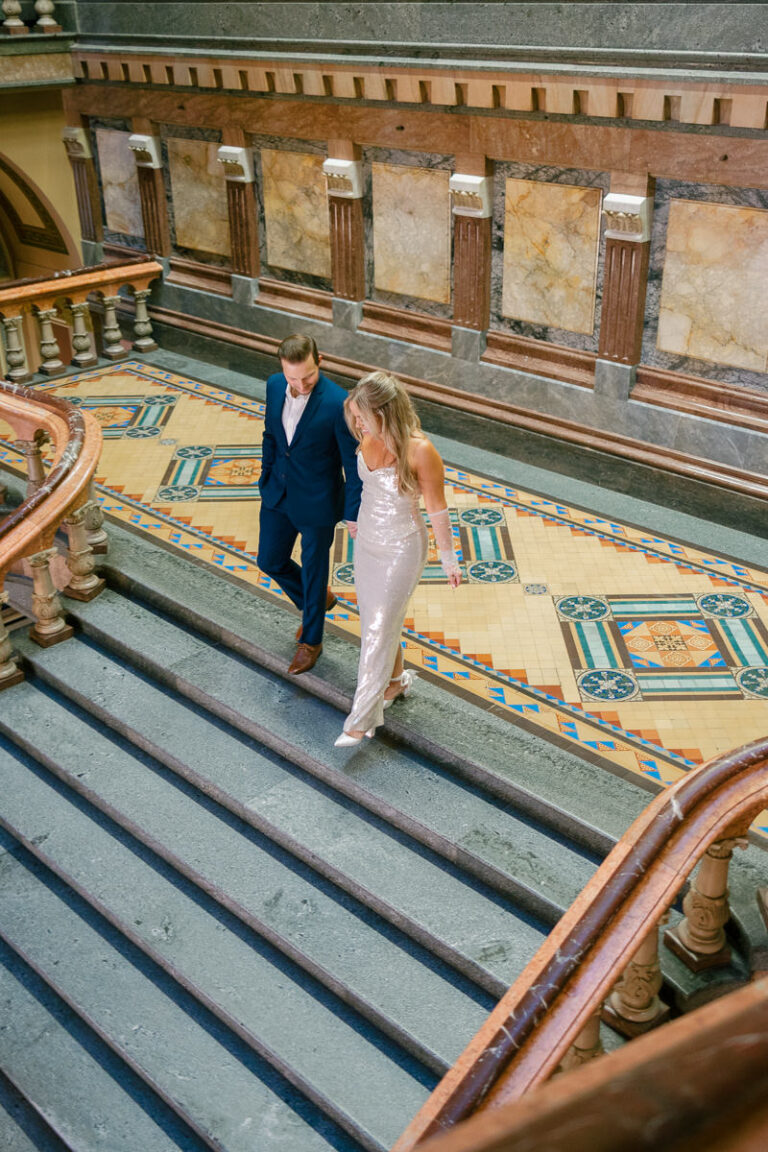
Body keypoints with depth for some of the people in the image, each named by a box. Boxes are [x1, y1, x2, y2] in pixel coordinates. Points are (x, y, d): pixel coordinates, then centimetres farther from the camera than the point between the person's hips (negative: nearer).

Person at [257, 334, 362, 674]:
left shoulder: (338, 403, -27)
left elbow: (353, 463, -18)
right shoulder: (274, 385, -9)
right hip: (278, 493, 6)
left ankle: (311, 640, 36)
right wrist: (266, 479, 16)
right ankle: (317, 600, 46)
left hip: (318, 501, -6)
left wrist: (354, 514, -13)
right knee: (270, 561, 18)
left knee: (313, 571, 12)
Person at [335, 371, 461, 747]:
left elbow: (436, 508, -16)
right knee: (373, 619, 20)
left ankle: (362, 719, 10)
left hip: (401, 548, -7)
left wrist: (449, 560, -7)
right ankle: (396, 680, 45)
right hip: (367, 540, 7)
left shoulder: (420, 451, -27)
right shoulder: (371, 437, -8)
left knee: (378, 630, -1)